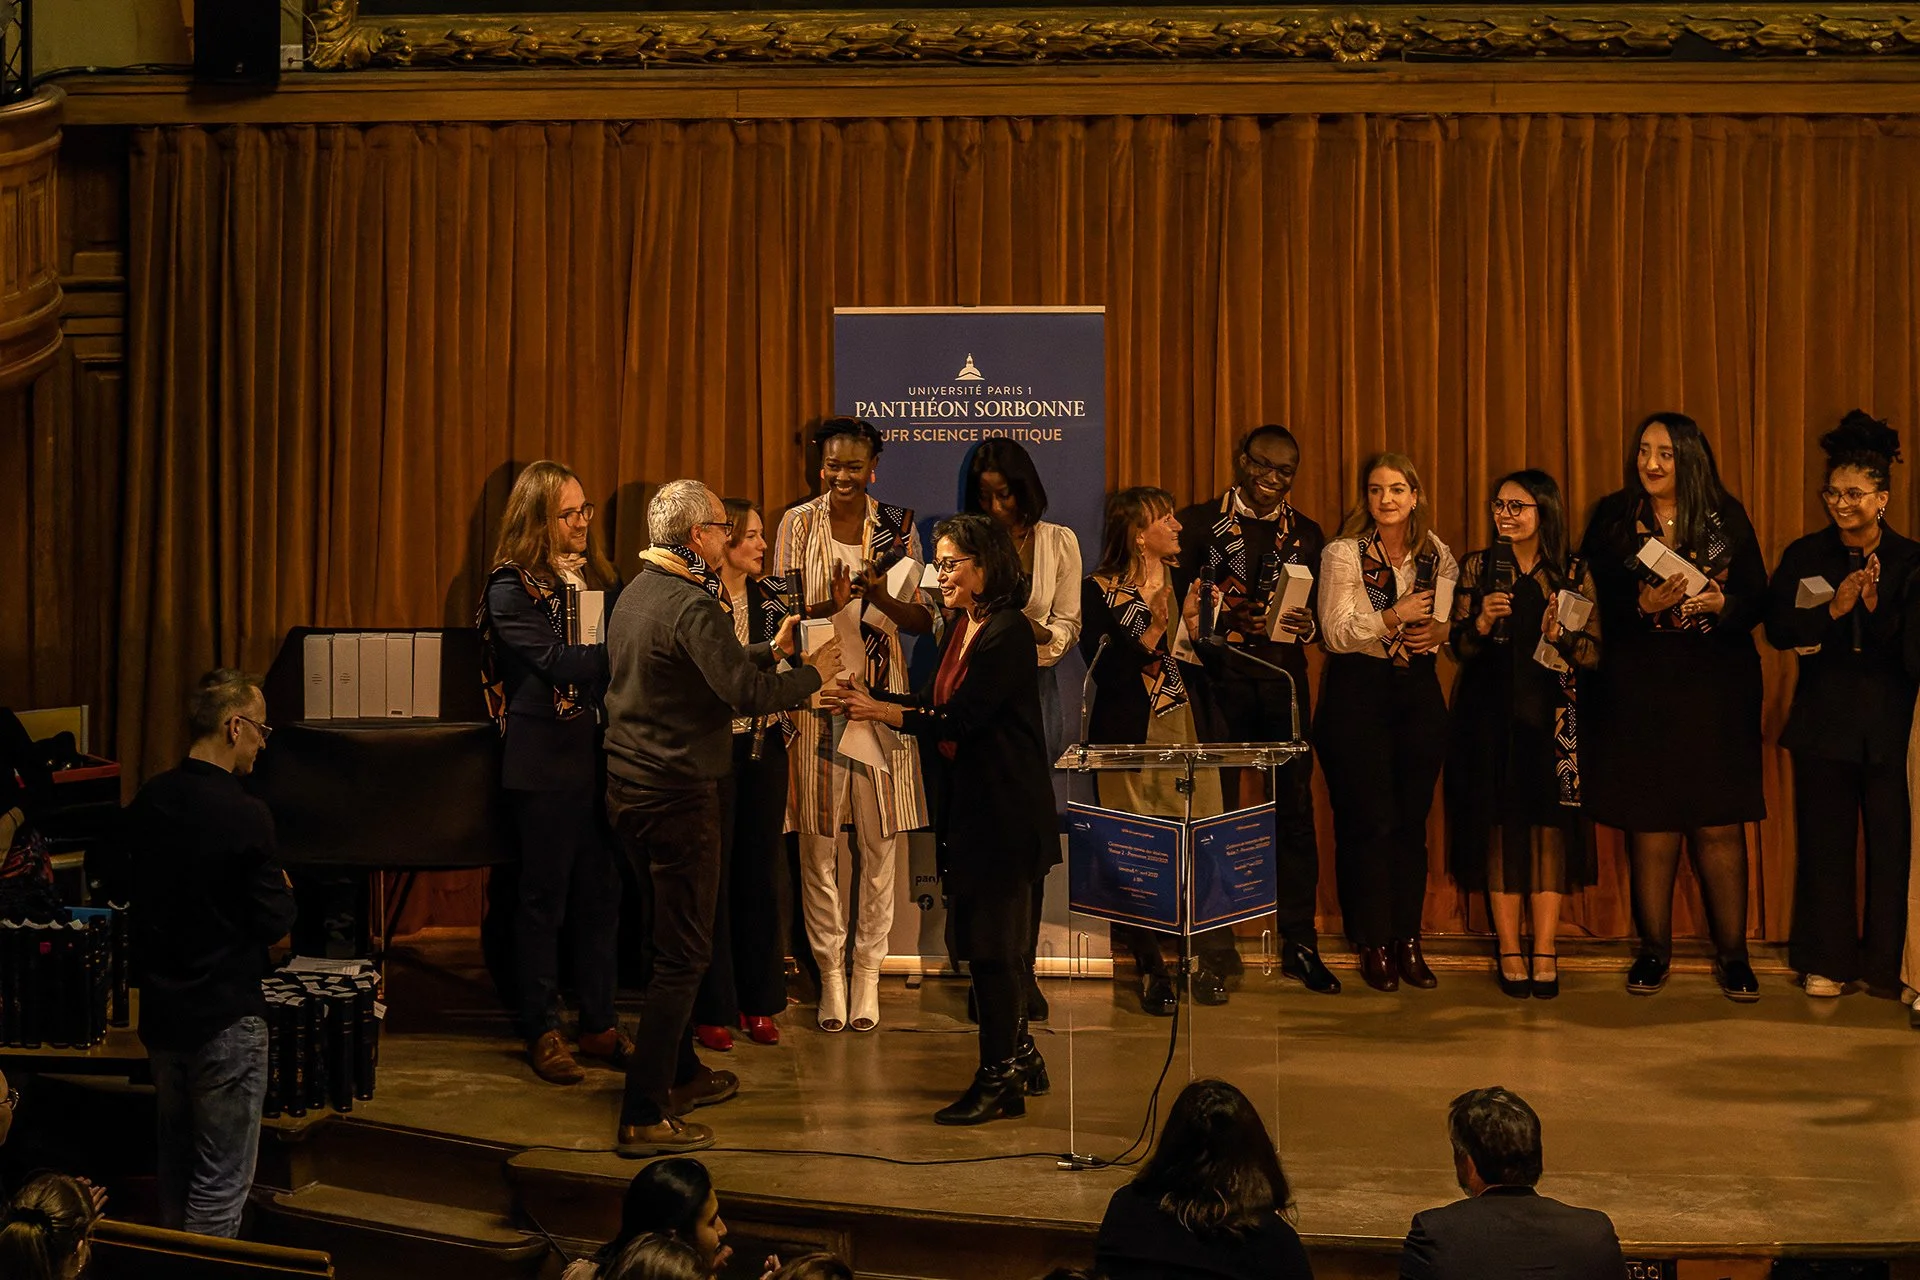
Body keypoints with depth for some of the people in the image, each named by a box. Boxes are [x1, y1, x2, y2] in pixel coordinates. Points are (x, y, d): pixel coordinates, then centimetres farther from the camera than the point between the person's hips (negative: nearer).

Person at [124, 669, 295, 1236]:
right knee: (222, 1178, 1)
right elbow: (273, 923, -15)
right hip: (225, 1019, -7)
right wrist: (284, 890, 5)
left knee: (175, 1161, 20)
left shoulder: (147, 802, 0)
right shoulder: (245, 816, -20)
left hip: (160, 1012, 7)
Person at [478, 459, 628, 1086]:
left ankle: (599, 1024, 17)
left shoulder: (592, 573, 13)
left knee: (601, 892, 8)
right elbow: (560, 663, -17)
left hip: (601, 752, 6)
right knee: (544, 896, 2)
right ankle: (541, 1032, 10)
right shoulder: (512, 587, -8)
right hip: (547, 759, -6)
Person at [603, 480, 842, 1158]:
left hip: (629, 788, 10)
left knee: (673, 940, 23)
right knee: (683, 953, -5)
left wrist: (772, 651, 23)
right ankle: (643, 1116, -6)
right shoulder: (691, 606, -19)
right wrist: (812, 675, -7)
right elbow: (747, 693, -23)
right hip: (678, 794, -10)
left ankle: (679, 1074, 35)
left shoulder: (636, 593, 12)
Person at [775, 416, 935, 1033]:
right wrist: (832, 605, -20)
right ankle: (829, 972, 10)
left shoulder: (897, 526, 4)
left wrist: (881, 598, -17)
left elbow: (923, 620, 3)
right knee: (817, 842, 0)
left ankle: (868, 971, 11)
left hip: (880, 692, 1)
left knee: (880, 840, 1)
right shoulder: (798, 525, 3)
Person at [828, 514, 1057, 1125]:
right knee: (984, 939, 14)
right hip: (968, 801, 9)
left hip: (1004, 809, -9)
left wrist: (881, 711, -21)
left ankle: (999, 1079, 4)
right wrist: (868, 698, 3)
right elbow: (938, 706, 13)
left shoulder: (1008, 633, -16)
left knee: (992, 942, -4)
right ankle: (1020, 1058, 25)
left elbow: (960, 719, -20)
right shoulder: (961, 628, 12)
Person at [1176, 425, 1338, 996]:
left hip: (1283, 681, 2)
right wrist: (1228, 617, -16)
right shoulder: (1198, 522, 5)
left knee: (1294, 809, 0)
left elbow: (1321, 617, 13)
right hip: (1218, 677, -2)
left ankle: (1300, 944, 6)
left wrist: (1306, 625, -9)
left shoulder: (1307, 535, 15)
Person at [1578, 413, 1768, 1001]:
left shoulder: (1726, 517, 5)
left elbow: (1756, 598, 1)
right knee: (1650, 824, 3)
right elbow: (1596, 603, -2)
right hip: (1640, 689, 0)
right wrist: (1646, 605, -19)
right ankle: (1654, 950, 14)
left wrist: (1716, 602, -19)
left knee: (1719, 825, -1)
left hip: (1717, 689, 0)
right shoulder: (1613, 518, 5)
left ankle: (1732, 952, 8)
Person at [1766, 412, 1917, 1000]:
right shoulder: (1804, 556, 5)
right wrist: (1833, 610, -16)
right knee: (1824, 841, 6)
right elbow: (1777, 629, -3)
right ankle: (1827, 962, 16)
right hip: (1824, 719, 2)